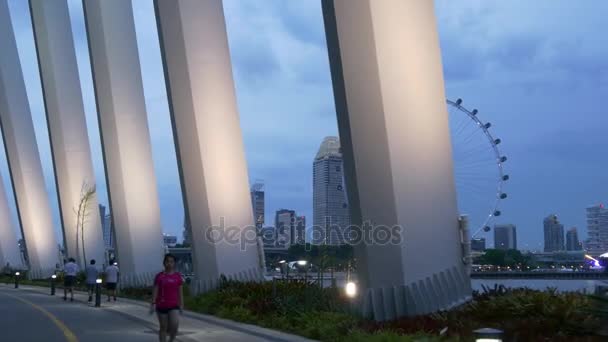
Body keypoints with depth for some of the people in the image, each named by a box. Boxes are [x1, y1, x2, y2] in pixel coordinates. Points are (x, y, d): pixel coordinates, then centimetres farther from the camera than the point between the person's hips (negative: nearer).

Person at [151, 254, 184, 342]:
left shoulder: (178, 276, 2)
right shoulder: (159, 276, -1)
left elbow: (180, 292, 5)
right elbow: (155, 291, -1)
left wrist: (181, 305, 3)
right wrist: (153, 304, -7)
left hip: (174, 306, 0)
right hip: (161, 306, 0)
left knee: (175, 326, -15)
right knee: (163, 328, 6)